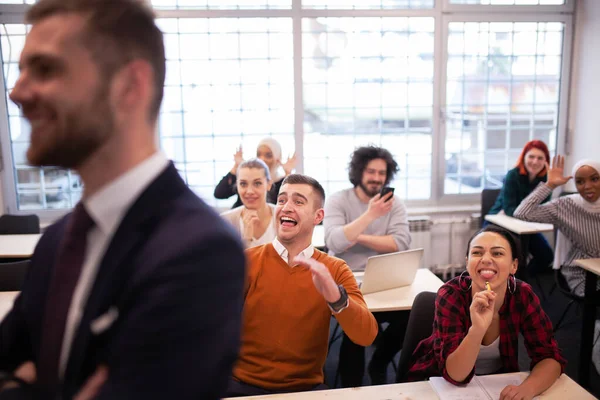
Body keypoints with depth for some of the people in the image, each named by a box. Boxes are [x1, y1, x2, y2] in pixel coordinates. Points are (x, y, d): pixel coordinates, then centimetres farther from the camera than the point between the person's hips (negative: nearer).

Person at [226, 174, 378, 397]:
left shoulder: (335, 270, 0)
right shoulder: (246, 261, -4)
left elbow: (366, 336, -12)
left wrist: (334, 296, -29)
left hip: (306, 387, 1)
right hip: (243, 385, -1)